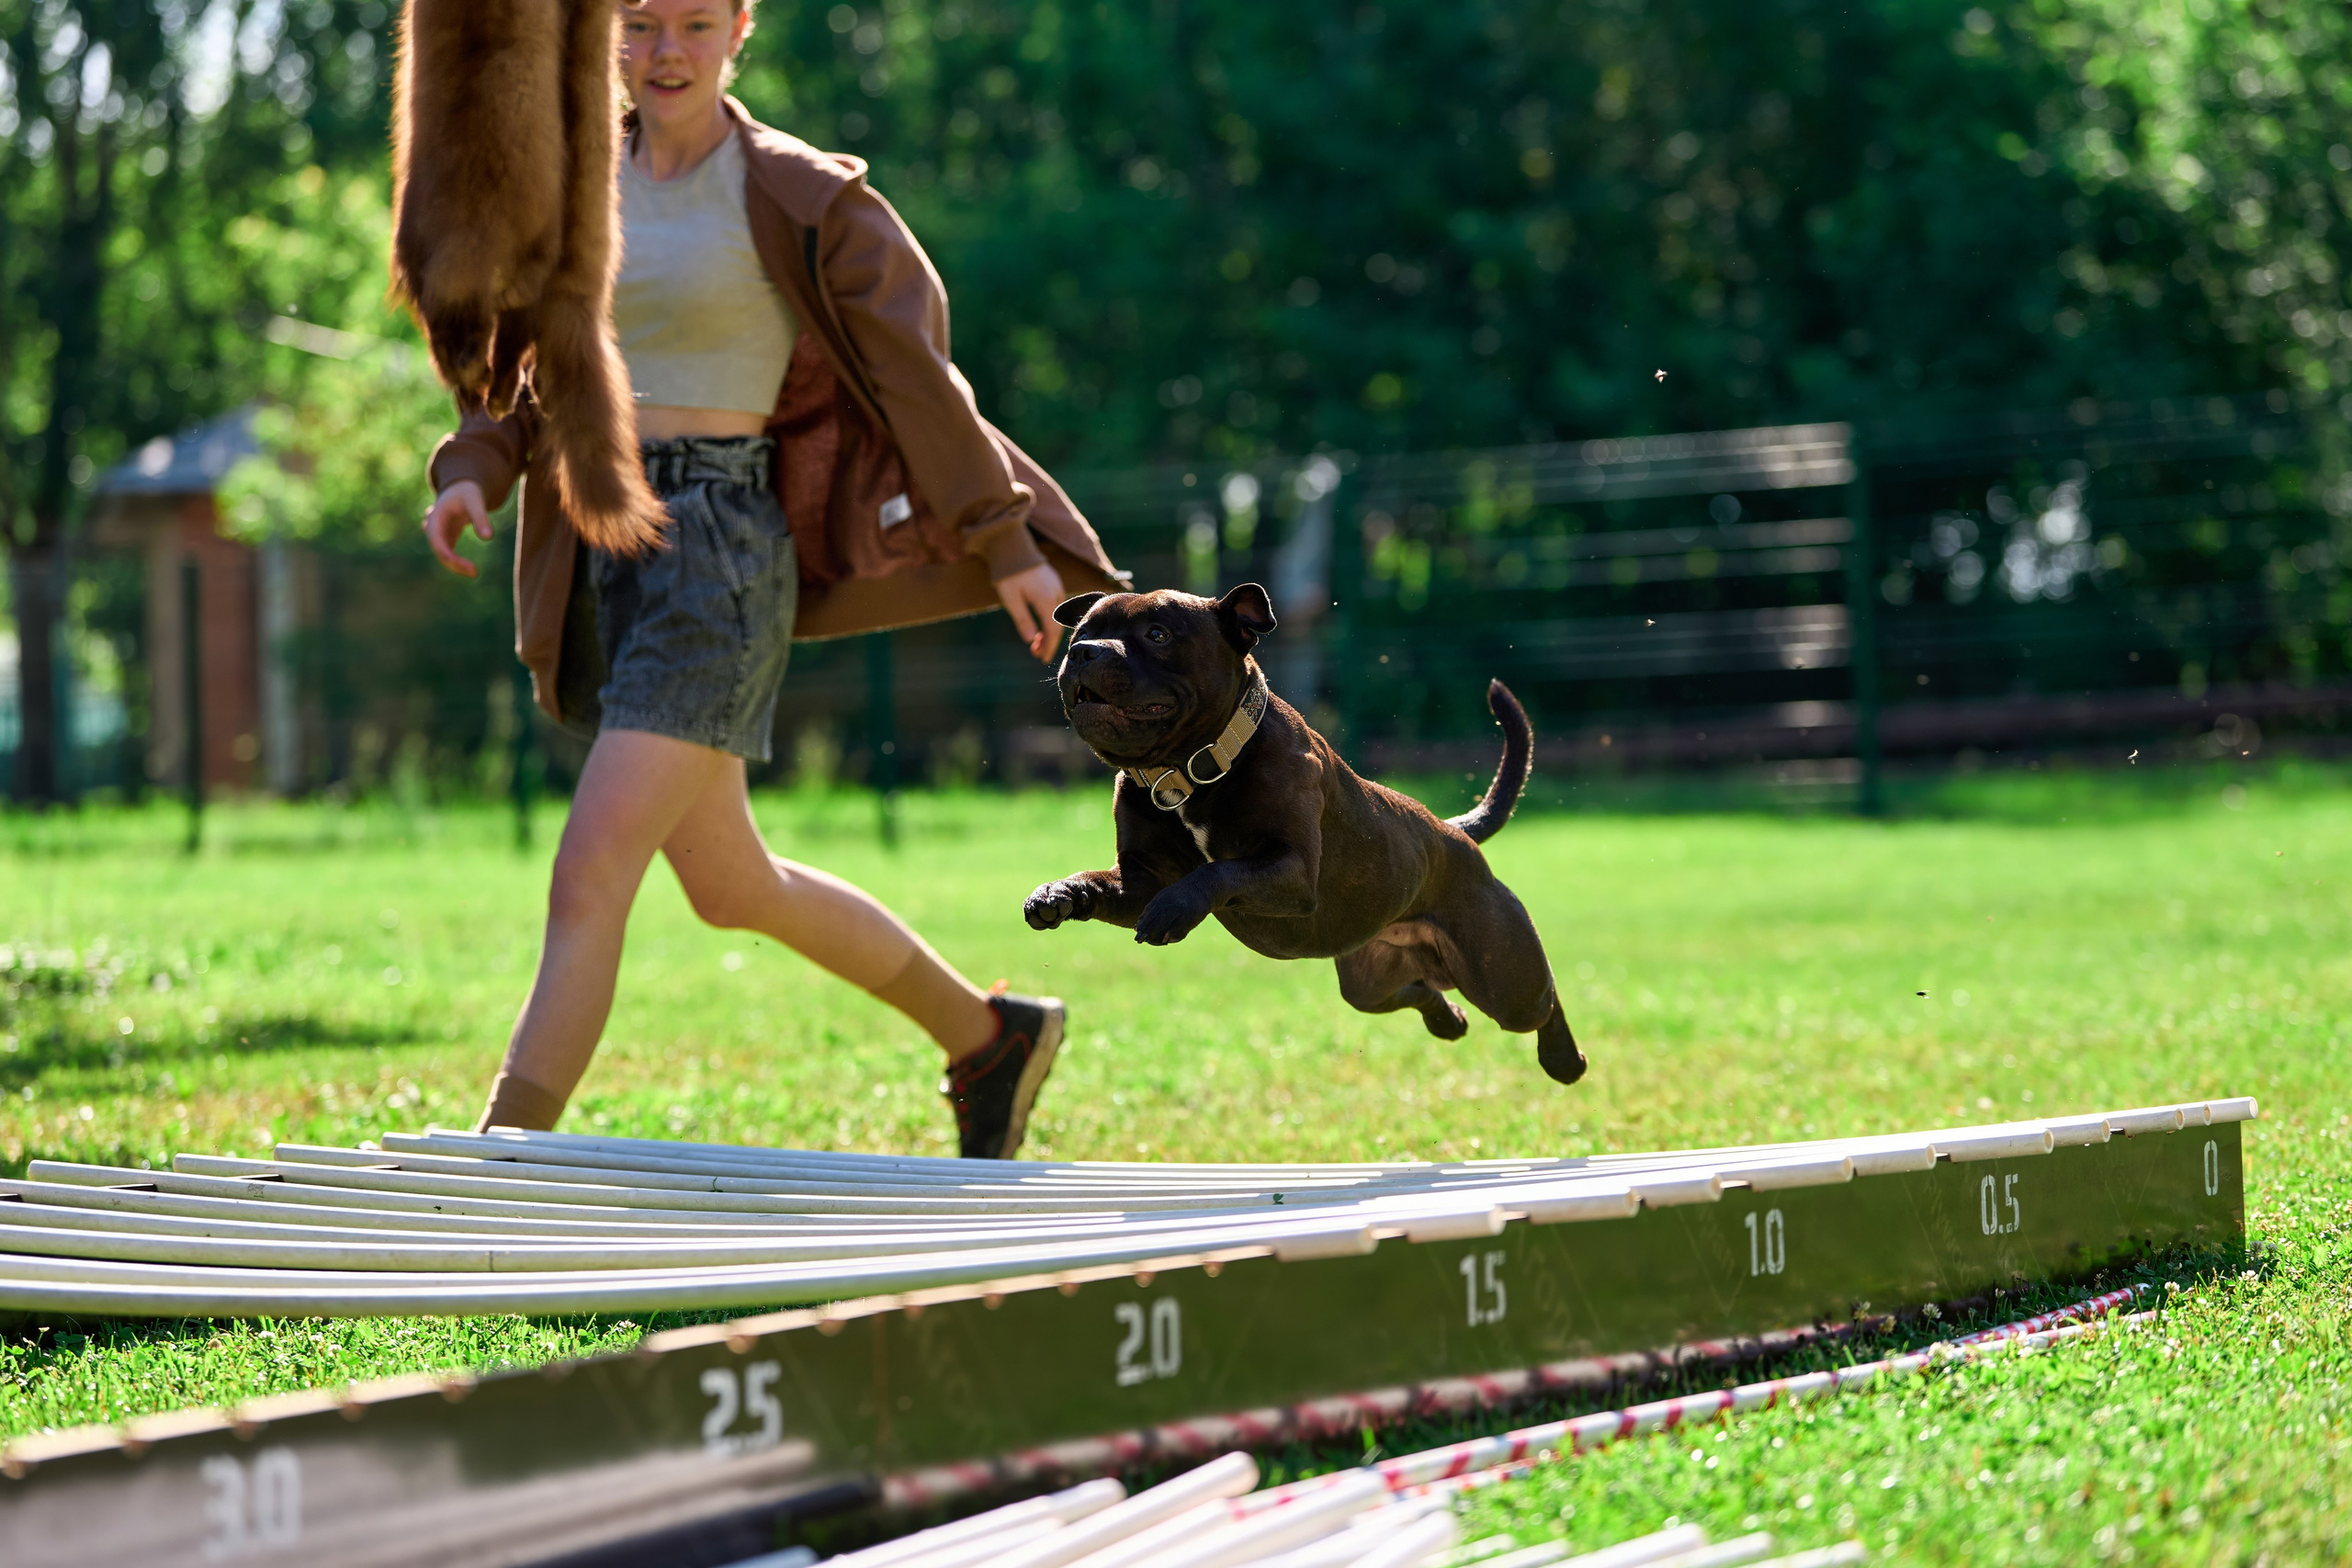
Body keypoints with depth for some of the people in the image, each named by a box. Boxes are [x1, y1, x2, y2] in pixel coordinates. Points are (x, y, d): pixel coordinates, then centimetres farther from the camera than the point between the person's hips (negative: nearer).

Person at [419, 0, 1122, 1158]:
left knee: (587, 881, -16)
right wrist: (472, 476, -4)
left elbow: (909, 362, -1)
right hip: (601, 563, 7)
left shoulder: (791, 197, -5)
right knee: (729, 889, 18)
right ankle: (989, 1037, 37)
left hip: (717, 560, -7)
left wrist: (1003, 539, 0)